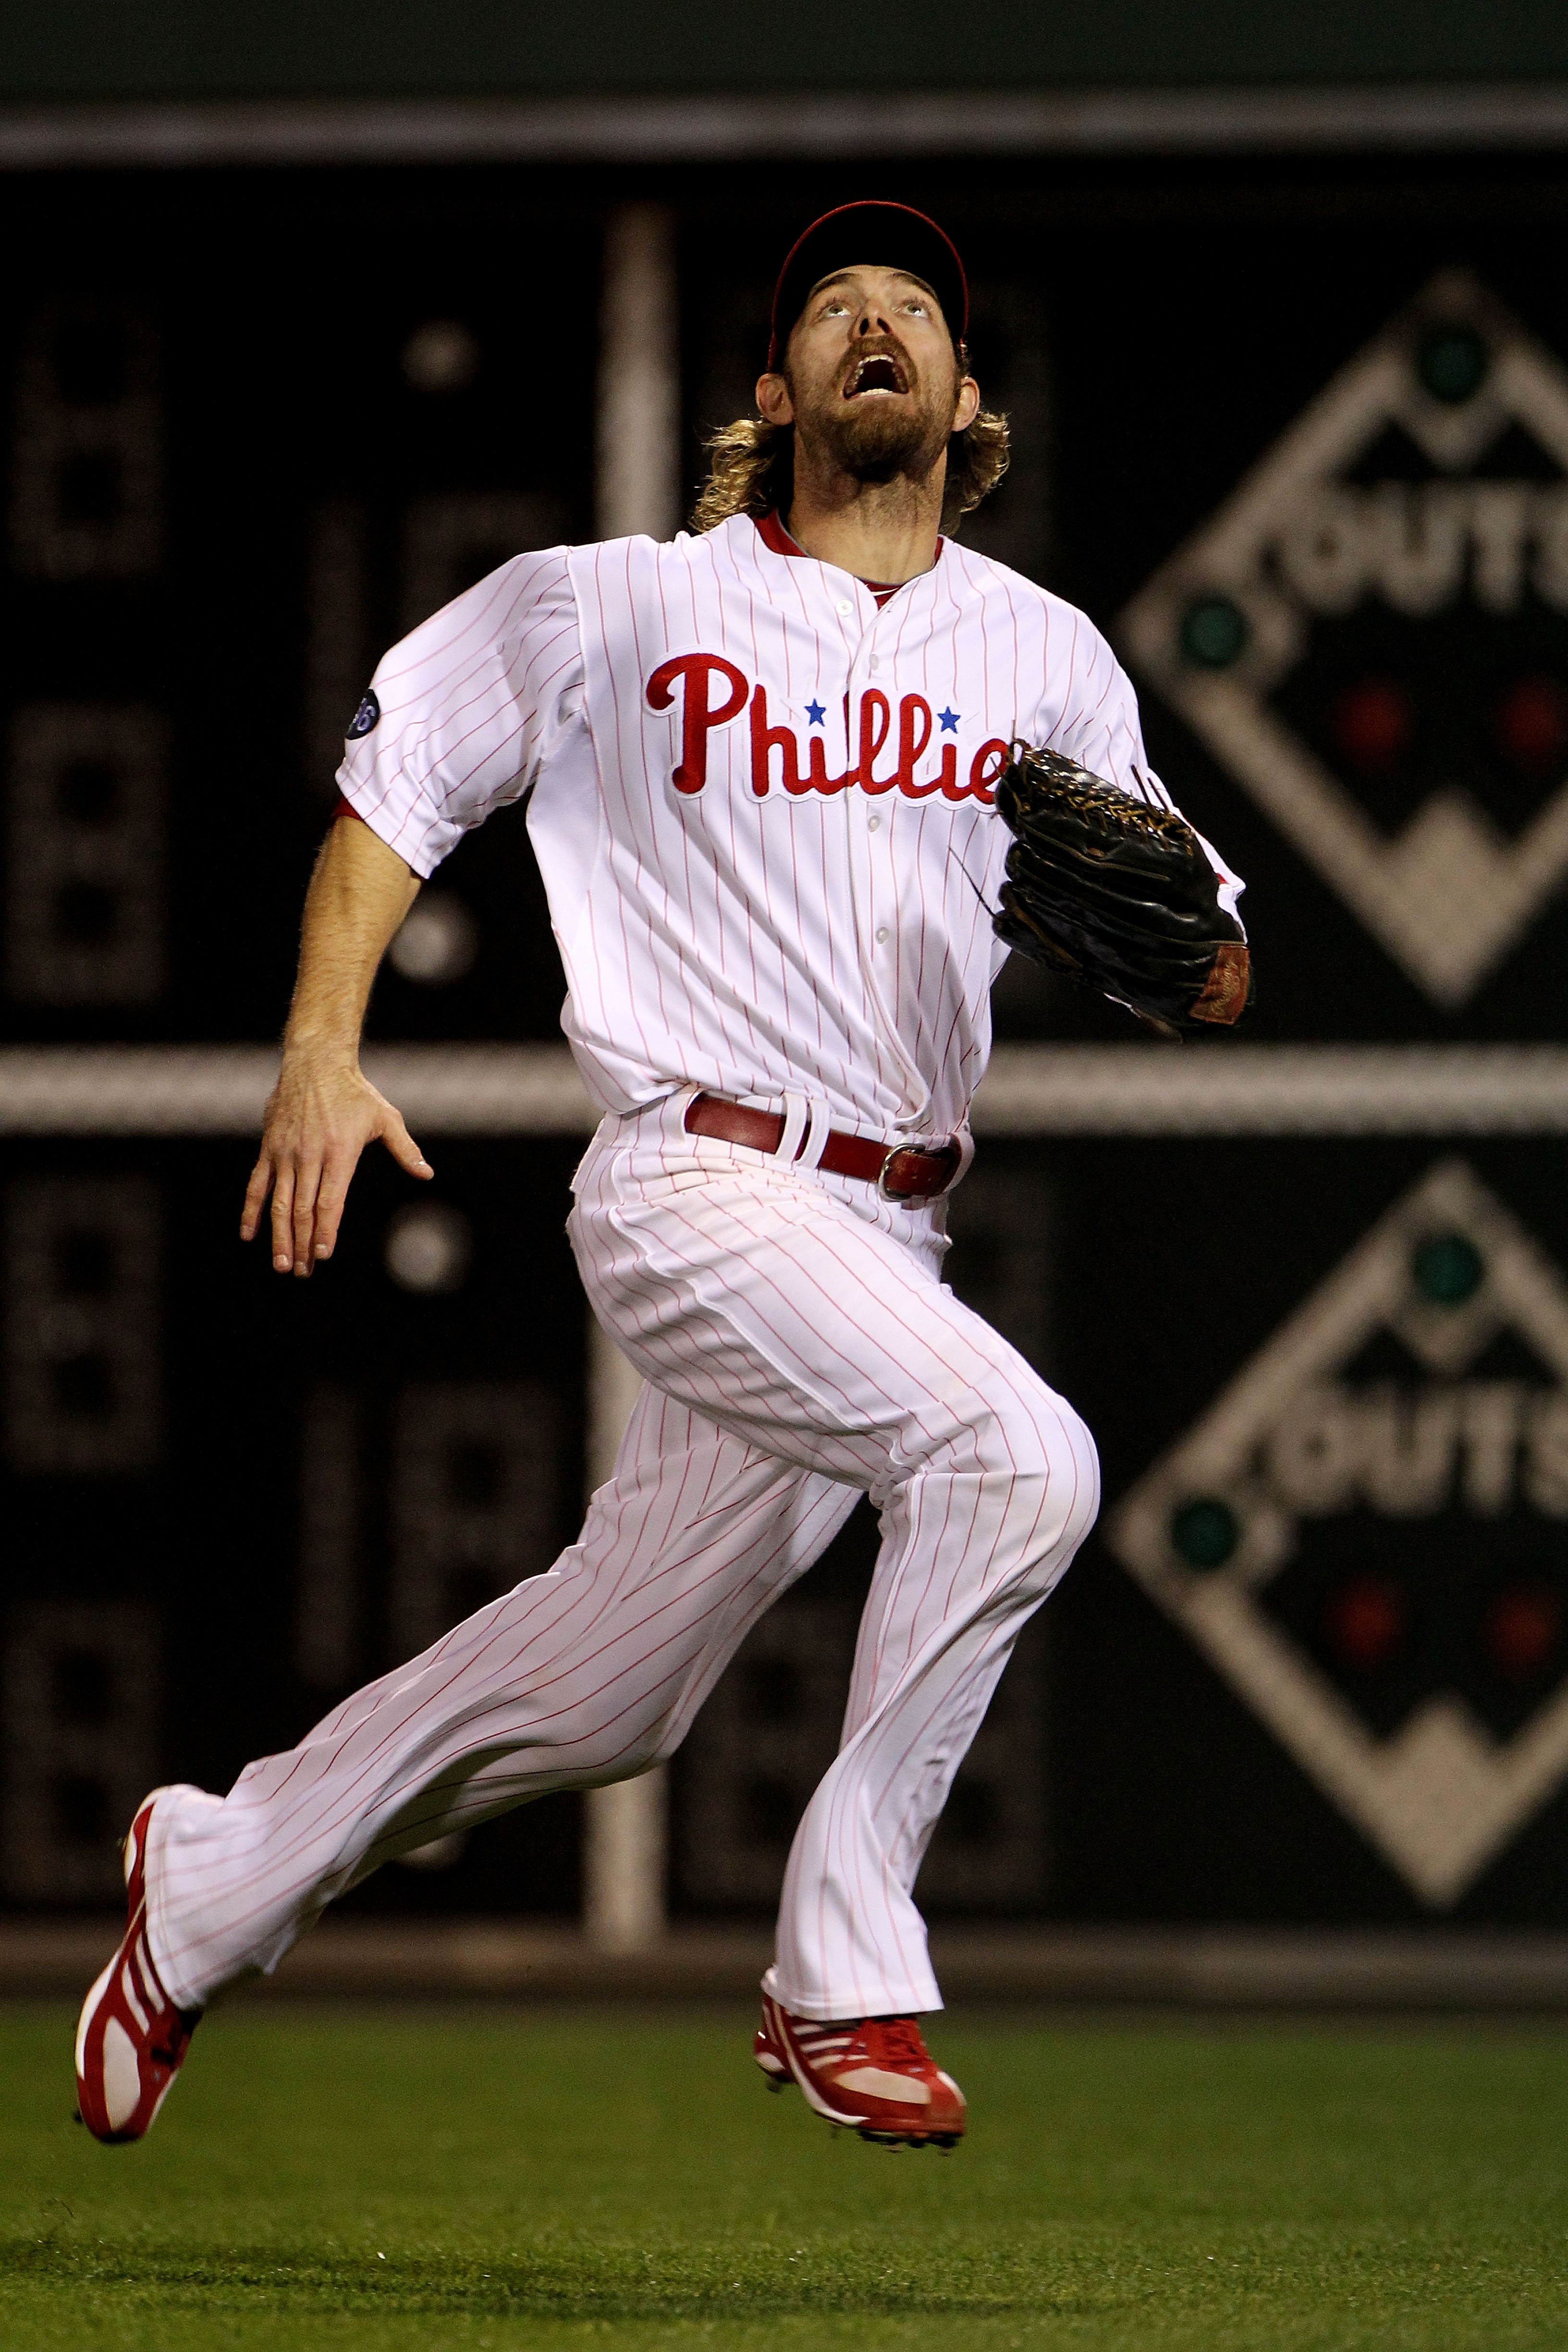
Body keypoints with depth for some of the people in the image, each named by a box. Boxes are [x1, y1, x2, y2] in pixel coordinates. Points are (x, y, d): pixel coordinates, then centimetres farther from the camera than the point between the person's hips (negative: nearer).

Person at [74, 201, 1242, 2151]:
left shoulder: (1041, 656, 11)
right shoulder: (616, 611, 2)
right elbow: (396, 780, 12)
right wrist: (321, 1054, 0)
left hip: (892, 1235, 5)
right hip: (701, 1181, -5)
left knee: (603, 1692, 10)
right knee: (1019, 1458, -28)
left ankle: (218, 1878, 31)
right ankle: (844, 1979, -19)